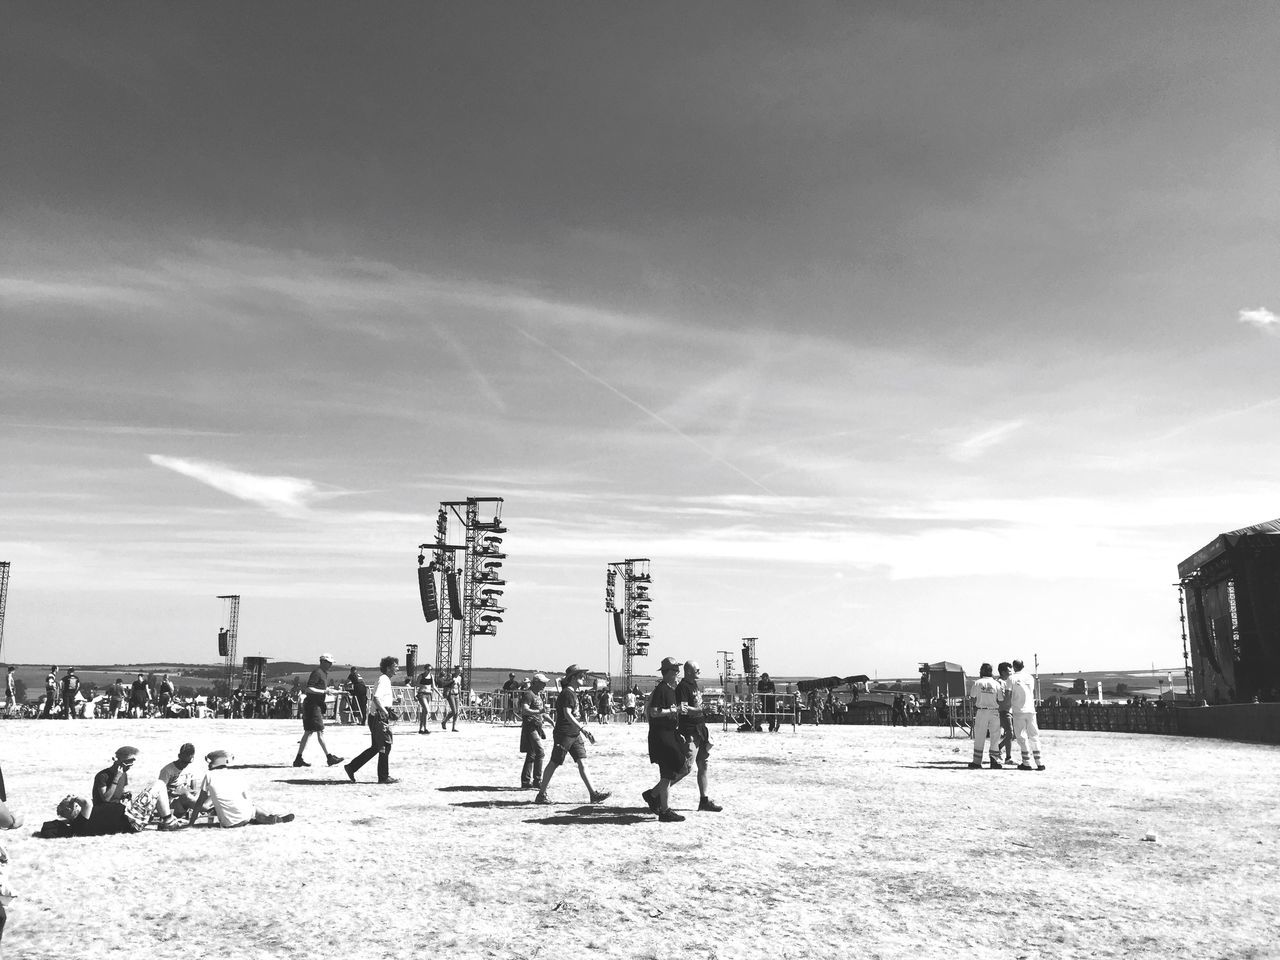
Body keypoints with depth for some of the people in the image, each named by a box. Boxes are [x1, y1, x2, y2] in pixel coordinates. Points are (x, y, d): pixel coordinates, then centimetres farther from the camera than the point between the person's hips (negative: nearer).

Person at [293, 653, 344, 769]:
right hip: (312, 705, -10)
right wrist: (324, 691, -23)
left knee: (308, 732, 10)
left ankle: (298, 759, 13)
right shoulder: (317, 673, -13)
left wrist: (328, 690, 12)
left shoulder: (325, 673, 18)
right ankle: (329, 757, -7)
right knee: (320, 731, -8)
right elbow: (309, 689, -21)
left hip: (318, 705, 10)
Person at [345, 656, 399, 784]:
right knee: (385, 746, -3)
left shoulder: (385, 679, 18)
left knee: (375, 747, 14)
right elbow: (376, 698, -26)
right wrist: (383, 711, -32)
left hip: (376, 717, 10)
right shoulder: (384, 680, -13)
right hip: (379, 717, -10)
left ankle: (352, 767, 18)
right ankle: (384, 776, 4)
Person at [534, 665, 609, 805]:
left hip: (574, 734, 9)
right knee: (554, 763, 0)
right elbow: (567, 715, -24)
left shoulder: (573, 693, 15)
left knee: (582, 762, 3)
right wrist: (583, 729, -29)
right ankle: (541, 795, 10)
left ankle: (593, 793, 0)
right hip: (564, 734, -9)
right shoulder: (567, 693, -15)